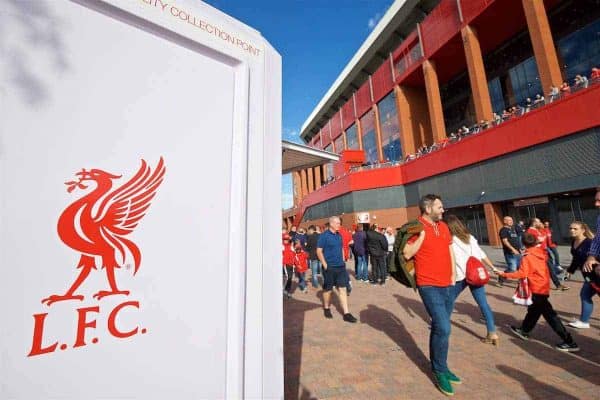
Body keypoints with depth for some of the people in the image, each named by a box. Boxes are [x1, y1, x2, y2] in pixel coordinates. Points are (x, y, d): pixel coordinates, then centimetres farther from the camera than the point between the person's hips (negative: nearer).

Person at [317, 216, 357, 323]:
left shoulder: (339, 235, 7)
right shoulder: (324, 235, -13)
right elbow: (319, 251, -13)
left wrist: (343, 261, 10)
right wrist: (325, 265, -15)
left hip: (341, 266, 5)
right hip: (329, 267, -5)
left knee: (342, 289, 6)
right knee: (328, 289, 11)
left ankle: (346, 313, 13)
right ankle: (326, 308, 33)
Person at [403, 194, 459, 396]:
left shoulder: (443, 226, 9)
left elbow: (450, 250, 18)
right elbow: (407, 254, -21)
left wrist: (453, 275, 14)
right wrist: (422, 233, -23)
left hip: (447, 285, 7)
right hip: (429, 286, -7)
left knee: (439, 327, 17)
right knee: (443, 328, -9)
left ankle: (437, 366, 34)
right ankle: (440, 371, 14)